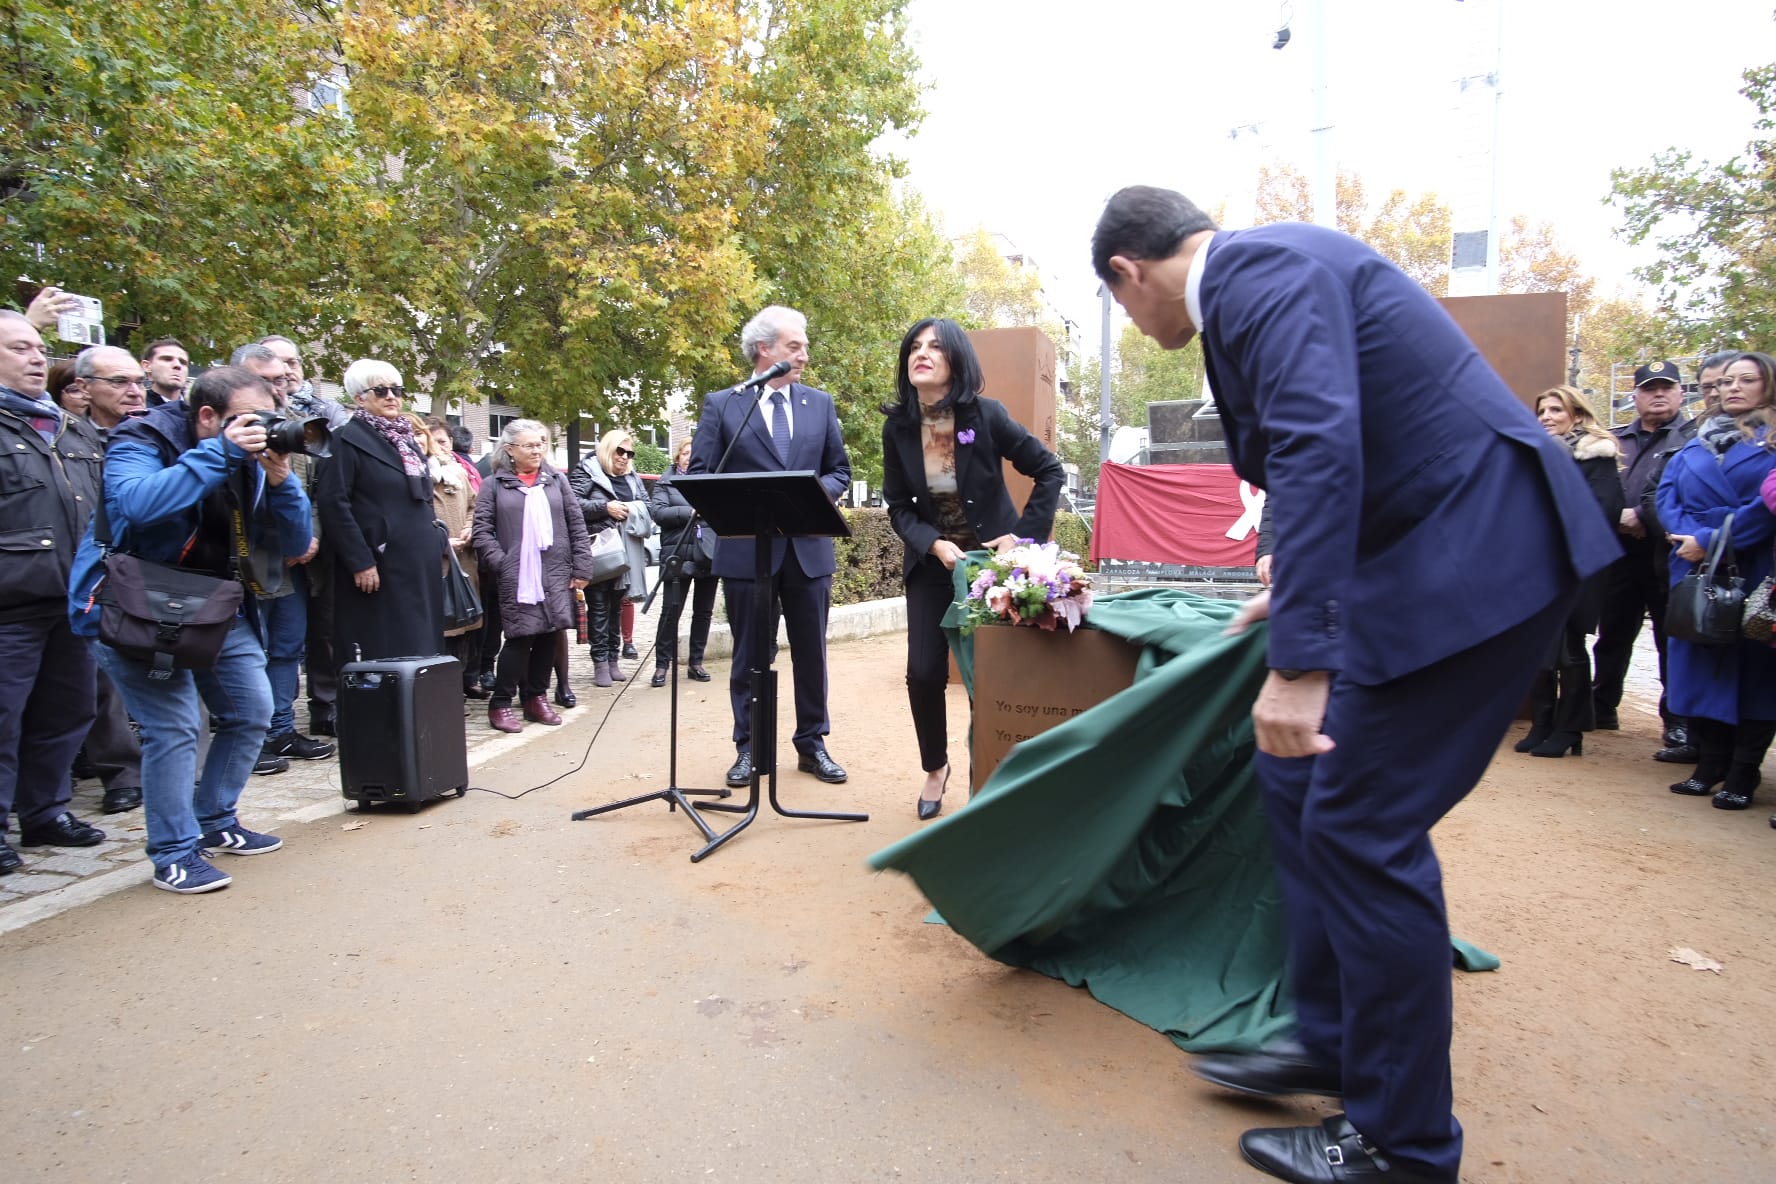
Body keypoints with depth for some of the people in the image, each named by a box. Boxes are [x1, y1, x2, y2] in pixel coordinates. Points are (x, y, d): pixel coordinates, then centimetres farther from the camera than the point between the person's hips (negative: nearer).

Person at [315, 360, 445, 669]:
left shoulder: (407, 440, 18)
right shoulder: (349, 439, -5)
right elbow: (333, 505, -13)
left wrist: (437, 545, 15)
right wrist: (360, 562, -17)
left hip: (419, 566, 7)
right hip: (378, 568, -7)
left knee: (419, 650, 7)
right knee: (379, 654, -4)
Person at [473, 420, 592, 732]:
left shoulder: (556, 480, 12)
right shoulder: (494, 484, 5)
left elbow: (577, 525, 10)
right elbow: (482, 528, 1)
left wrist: (582, 567, 3)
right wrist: (500, 563, -9)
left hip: (556, 575, 3)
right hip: (516, 577, -3)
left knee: (548, 636, 5)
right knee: (520, 637, -7)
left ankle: (536, 697, 19)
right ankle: (500, 704, 6)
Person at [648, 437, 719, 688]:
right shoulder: (666, 482, 6)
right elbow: (658, 512, -7)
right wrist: (689, 512, -16)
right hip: (678, 555, -2)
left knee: (703, 611, 10)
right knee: (671, 611, -1)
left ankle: (696, 663, 21)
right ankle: (662, 665, 8)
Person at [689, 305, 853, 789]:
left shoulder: (820, 403, 10)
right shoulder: (720, 404, 2)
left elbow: (840, 472, 12)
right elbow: (701, 476, 0)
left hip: (808, 548, 3)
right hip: (747, 549, -2)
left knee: (811, 654, 9)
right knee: (750, 657, 7)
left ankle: (812, 744, 23)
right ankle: (748, 748, 20)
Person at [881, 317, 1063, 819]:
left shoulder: (986, 415, -15)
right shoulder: (897, 426, -7)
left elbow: (1050, 471, -8)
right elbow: (898, 505, -2)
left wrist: (1024, 535, -15)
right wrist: (933, 544, -19)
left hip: (992, 558, -2)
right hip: (932, 563, 2)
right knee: (924, 673, -3)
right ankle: (935, 768, 23)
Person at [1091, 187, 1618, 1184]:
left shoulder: (1257, 269, -13)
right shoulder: (1260, 273, 18)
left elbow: (1320, 447, -29)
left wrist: (1300, 661, -33)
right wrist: (1298, 594, 40)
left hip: (1473, 558, -10)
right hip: (1427, 549, 10)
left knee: (1361, 830, -4)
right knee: (1297, 778, 12)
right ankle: (1334, 1042, 27)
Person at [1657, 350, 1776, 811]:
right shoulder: (1695, 445, 14)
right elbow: (1667, 495, 4)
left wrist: (1710, 542, -16)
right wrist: (1687, 535, -13)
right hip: (1696, 574, 4)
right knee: (1702, 665, 6)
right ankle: (1710, 765, 16)